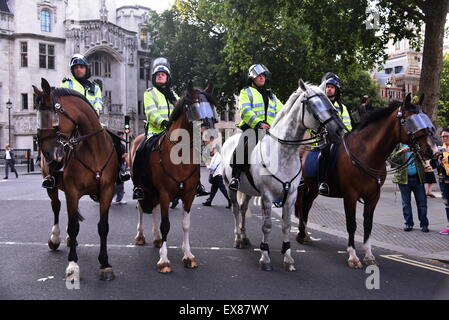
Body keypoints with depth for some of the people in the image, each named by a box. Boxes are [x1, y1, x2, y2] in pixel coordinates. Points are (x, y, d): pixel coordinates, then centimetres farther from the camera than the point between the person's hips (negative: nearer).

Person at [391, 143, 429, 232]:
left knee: (422, 202, 2)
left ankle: (424, 224, 11)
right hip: (404, 178, -1)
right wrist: (401, 151, -24)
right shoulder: (399, 145, 4)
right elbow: (393, 159, -8)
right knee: (406, 202, 6)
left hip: (417, 178, 1)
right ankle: (408, 223, 16)